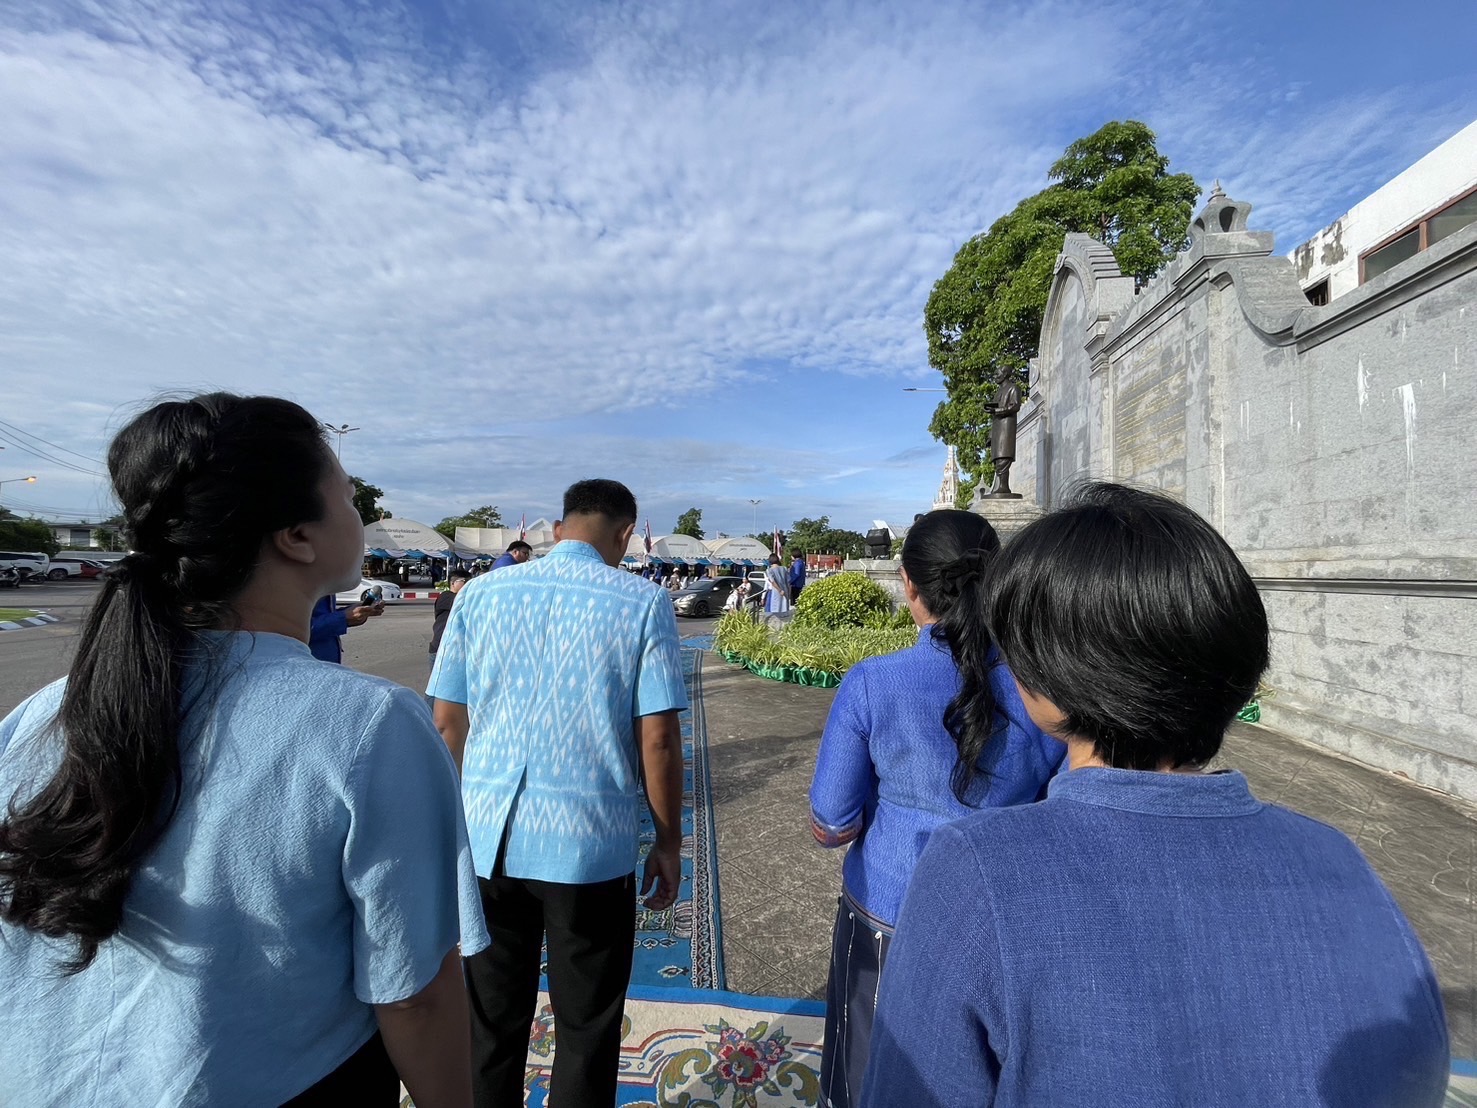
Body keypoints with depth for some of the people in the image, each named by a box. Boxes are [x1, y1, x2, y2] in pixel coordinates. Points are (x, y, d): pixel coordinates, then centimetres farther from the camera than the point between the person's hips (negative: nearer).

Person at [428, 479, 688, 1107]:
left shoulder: (480, 595, 0)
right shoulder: (643, 604, -9)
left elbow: (447, 722, 3)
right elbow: (658, 739, -11)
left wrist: (457, 819, 16)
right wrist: (668, 843, 2)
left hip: (489, 840, 3)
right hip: (592, 845, -3)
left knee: (492, 1021, 22)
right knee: (586, 1030, 18)